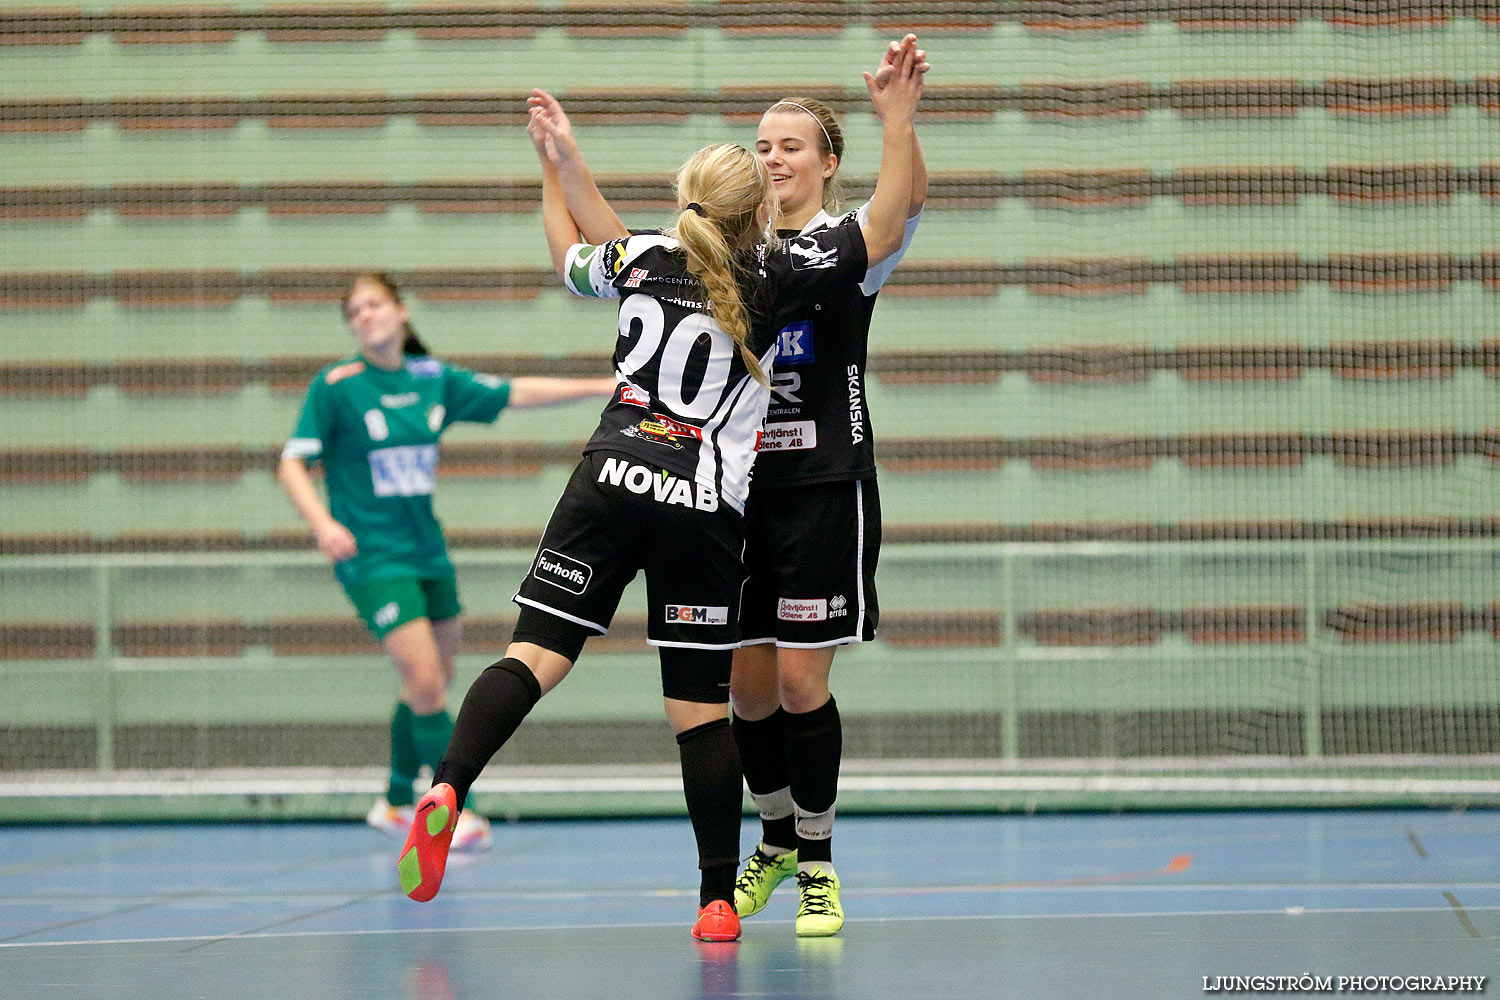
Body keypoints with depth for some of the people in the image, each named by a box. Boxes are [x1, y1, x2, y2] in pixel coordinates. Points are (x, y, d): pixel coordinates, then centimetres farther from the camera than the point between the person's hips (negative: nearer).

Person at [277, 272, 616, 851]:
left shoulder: (434, 379, 4)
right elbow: (292, 463, -10)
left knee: (433, 683, 13)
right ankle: (460, 810, -5)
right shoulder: (335, 386, -9)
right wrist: (322, 523, -27)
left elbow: (518, 394, 9)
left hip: (428, 552, 6)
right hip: (372, 558, -6)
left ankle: (398, 803, 32)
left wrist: (606, 387, 7)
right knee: (425, 680, -15)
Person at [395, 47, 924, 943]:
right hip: (706, 508, -2)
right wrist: (900, 124, 10)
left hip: (611, 479, 3)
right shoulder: (775, 280, 0)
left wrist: (556, 167, 41)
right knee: (700, 705, 2)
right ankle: (719, 900, 6)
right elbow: (886, 231, 7)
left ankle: (448, 790, -27)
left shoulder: (640, 258, 9)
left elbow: (573, 259, 30)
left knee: (538, 653, -3)